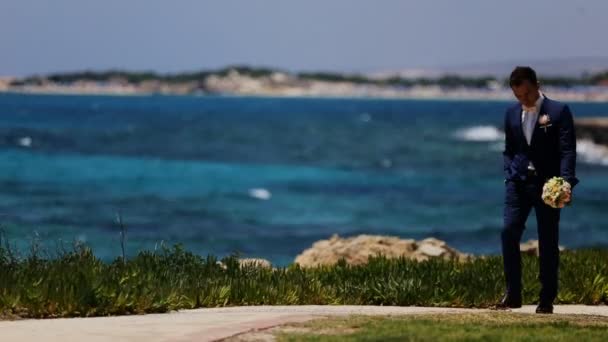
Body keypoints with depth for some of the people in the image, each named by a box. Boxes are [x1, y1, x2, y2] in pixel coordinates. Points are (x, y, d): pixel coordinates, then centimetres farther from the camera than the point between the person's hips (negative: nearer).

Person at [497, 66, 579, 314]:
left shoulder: (559, 111, -5)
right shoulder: (512, 113, 10)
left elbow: (567, 151, -10)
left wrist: (565, 182, -23)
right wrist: (510, 175, 3)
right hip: (519, 182, 4)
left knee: (548, 241, 1)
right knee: (509, 232, -10)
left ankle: (546, 300, 8)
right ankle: (513, 294, -2)